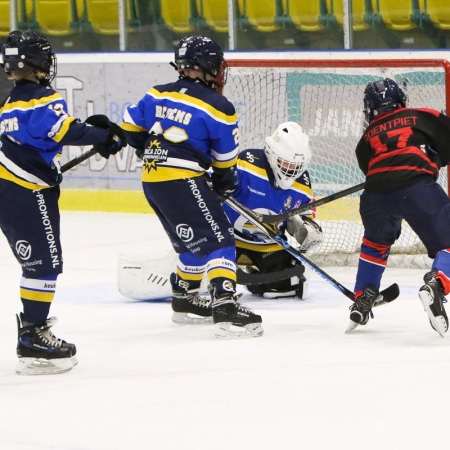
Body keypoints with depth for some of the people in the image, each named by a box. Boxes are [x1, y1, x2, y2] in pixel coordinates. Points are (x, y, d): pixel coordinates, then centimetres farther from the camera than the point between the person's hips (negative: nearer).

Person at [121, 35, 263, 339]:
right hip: (183, 181, -8)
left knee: (194, 243, 24)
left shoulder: (157, 96, 10)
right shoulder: (218, 108, -6)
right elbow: (225, 159, 2)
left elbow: (131, 127, 18)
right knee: (217, 240, -9)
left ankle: (184, 299, 36)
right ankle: (225, 307, -24)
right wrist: (227, 186, 20)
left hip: (151, 179, 8)